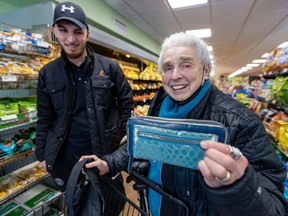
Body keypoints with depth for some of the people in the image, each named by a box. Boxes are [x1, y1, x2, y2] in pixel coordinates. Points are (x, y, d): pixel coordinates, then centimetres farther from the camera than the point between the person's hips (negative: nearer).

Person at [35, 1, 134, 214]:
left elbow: (127, 102, 0)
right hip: (64, 156, 2)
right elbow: (45, 118, 6)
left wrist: (118, 134, -3)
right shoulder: (47, 73, 0)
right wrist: (42, 154, 8)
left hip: (106, 151, -1)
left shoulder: (109, 67, -5)